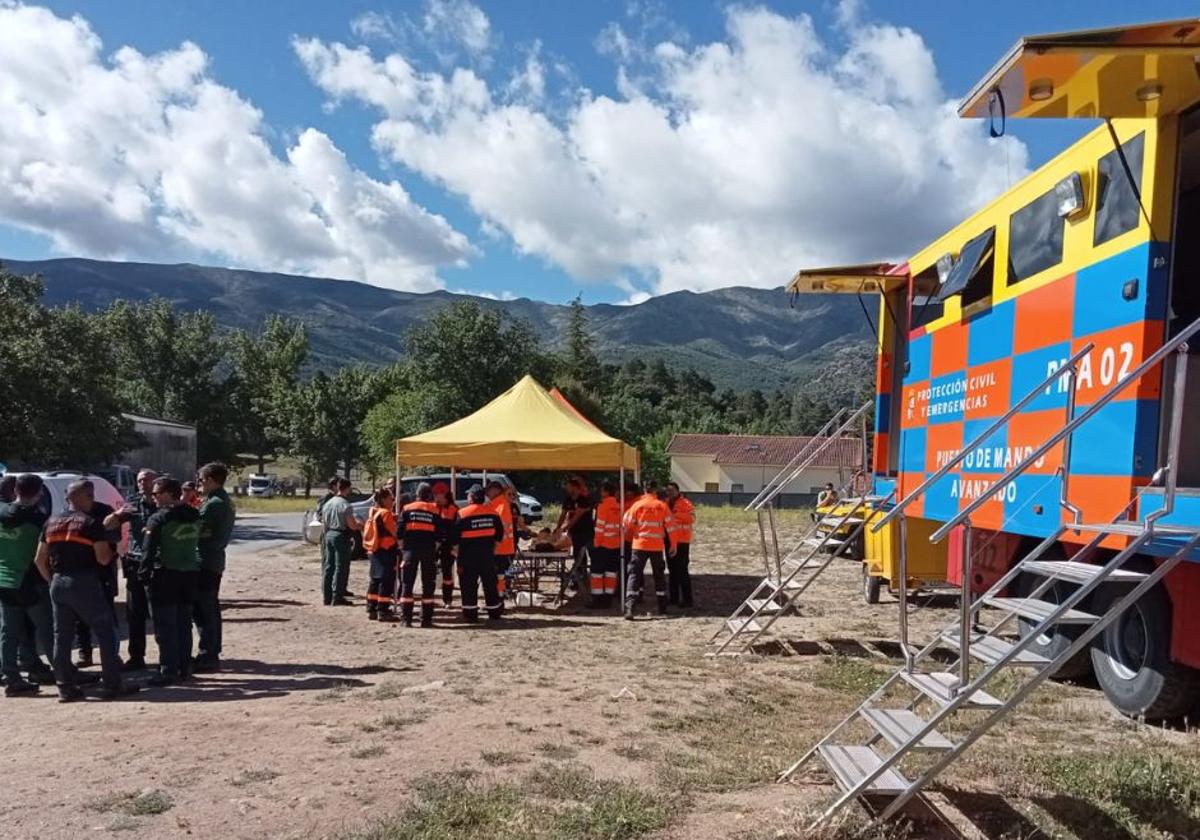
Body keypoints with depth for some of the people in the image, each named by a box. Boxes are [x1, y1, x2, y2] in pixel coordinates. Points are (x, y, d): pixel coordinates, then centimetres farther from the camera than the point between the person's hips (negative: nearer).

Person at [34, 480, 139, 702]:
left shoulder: (51, 523, 10)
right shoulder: (92, 523, -9)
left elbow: (40, 560, 11)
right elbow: (103, 558, -14)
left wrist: (52, 580, 20)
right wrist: (113, 550, 6)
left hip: (58, 583, 6)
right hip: (85, 583, -6)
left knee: (62, 636, 11)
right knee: (105, 633, 2)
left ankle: (66, 688, 14)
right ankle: (112, 685, 2)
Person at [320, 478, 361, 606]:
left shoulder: (327, 503, 7)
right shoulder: (345, 505, -15)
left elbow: (324, 522, 15)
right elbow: (352, 525, -16)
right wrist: (359, 525, 2)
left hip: (329, 534, 7)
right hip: (341, 536, -7)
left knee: (328, 566, 12)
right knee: (340, 567, -1)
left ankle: (327, 596, 17)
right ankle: (337, 598, 0)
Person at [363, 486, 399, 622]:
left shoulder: (373, 512, 11)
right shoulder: (386, 513, -15)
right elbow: (395, 532, -14)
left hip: (374, 551, 9)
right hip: (386, 551, -9)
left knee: (375, 580, 15)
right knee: (386, 581, -4)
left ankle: (371, 609, 19)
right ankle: (383, 611, -5)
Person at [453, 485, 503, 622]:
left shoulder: (463, 514, -10)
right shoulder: (492, 512, 3)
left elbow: (455, 535, -8)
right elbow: (500, 531, 10)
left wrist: (457, 549, 6)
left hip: (469, 554, -4)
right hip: (488, 553, 4)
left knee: (468, 585, 3)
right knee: (490, 584, 12)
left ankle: (470, 615, 2)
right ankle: (494, 613, 19)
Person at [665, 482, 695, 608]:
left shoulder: (685, 502, -9)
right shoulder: (666, 503, 12)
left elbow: (692, 518, -22)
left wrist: (676, 514, -30)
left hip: (682, 541, -7)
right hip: (670, 540, 7)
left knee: (682, 570, -8)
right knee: (672, 569, 13)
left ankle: (687, 599, -5)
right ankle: (673, 597, 22)